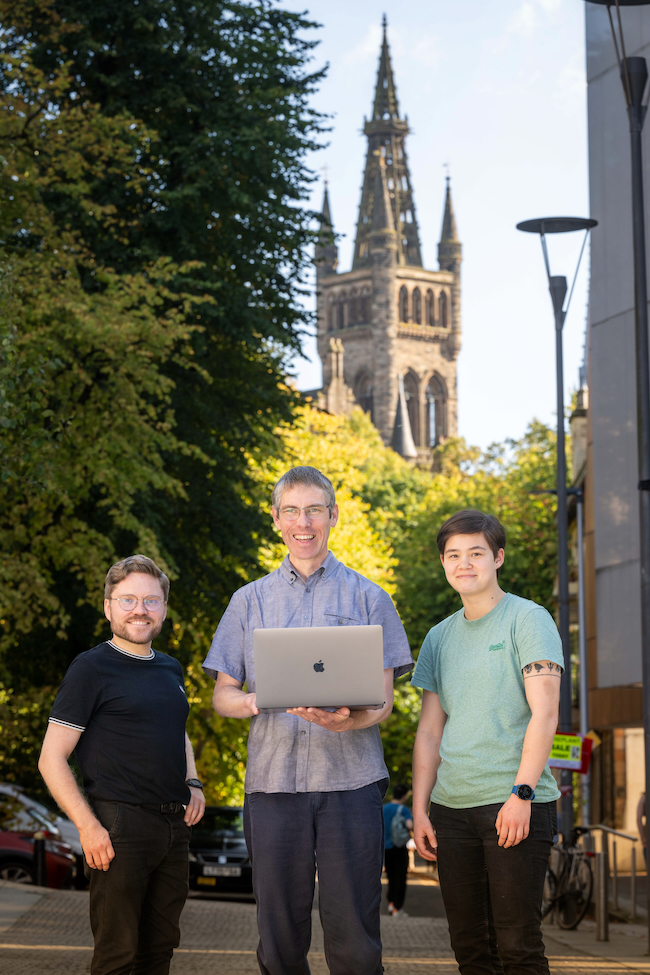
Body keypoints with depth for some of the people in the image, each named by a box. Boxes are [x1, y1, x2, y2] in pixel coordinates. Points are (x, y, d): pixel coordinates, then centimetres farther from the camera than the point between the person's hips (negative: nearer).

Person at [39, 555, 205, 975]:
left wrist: (193, 783, 13)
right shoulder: (91, 669, -5)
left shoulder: (171, 669, 16)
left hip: (175, 824, 7)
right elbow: (52, 759, -7)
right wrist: (88, 826, -18)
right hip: (120, 825, -7)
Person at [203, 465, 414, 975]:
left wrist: (347, 720, -18)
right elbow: (222, 694, 14)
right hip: (273, 781, 2)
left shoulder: (368, 598, 10)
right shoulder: (250, 601, 16)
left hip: (350, 780, -2)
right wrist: (250, 700, -10)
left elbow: (383, 700, 5)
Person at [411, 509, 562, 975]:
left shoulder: (528, 620, -1)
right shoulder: (440, 637, 16)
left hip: (516, 805, -5)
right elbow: (429, 731, 16)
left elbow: (544, 715, -9)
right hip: (451, 808, 6)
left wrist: (522, 793, -17)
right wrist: (420, 809, 8)